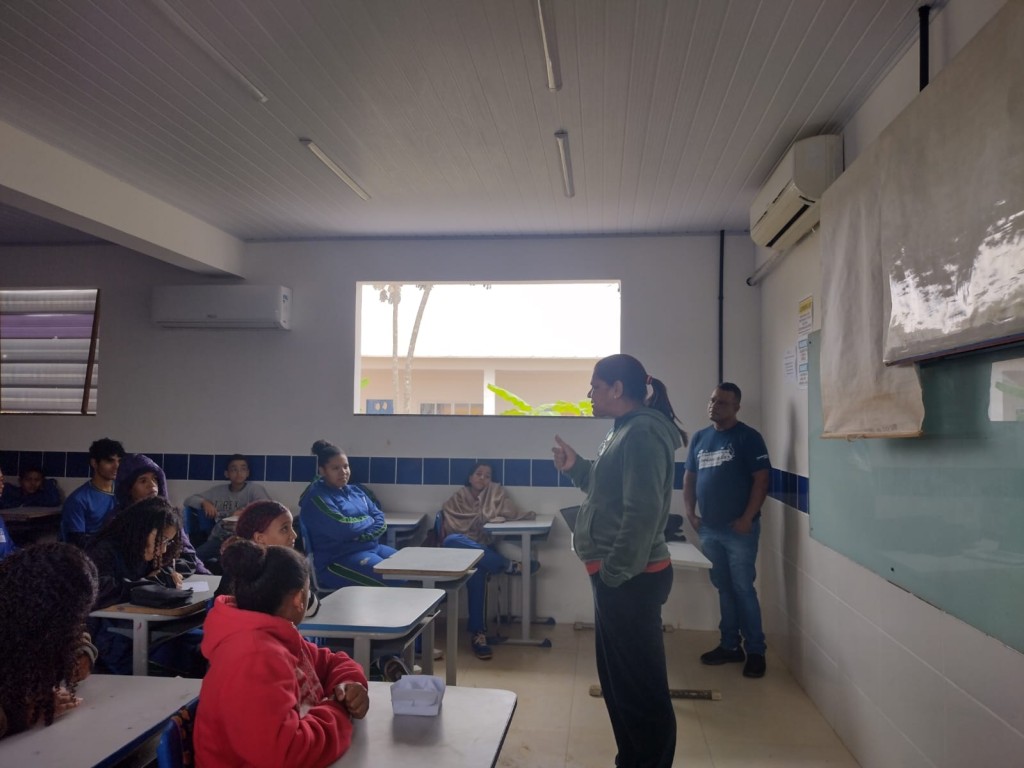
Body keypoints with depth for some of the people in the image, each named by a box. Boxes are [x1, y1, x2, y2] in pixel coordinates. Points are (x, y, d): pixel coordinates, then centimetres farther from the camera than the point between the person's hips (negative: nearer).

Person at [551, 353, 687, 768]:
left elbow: (642, 512, -24)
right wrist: (576, 467, 9)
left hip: (631, 579, -11)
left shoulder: (643, 432, -18)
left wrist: (614, 572, -19)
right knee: (617, 678, 20)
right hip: (617, 576, 11)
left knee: (640, 685, 1)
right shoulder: (625, 430, 14)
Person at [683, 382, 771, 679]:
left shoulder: (748, 437, -6)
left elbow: (761, 479, -10)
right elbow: (689, 478, 14)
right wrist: (690, 513, 4)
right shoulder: (700, 438, 10)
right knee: (723, 588, 14)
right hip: (709, 529, 5)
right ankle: (730, 645, 24)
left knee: (743, 589, -1)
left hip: (739, 529, -5)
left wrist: (747, 518, -15)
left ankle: (755, 651, 11)